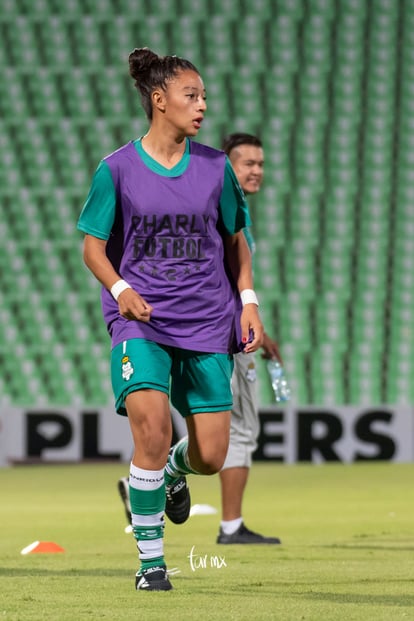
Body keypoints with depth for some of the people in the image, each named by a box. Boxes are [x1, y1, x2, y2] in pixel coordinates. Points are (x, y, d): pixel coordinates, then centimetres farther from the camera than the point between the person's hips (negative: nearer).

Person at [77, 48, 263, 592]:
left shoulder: (215, 168, 5)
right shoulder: (117, 169, -3)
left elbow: (235, 240, 16)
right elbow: (93, 246, 2)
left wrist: (248, 302, 6)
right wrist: (121, 290, -16)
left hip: (207, 323, 3)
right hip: (141, 319, -3)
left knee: (210, 457, -2)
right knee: (151, 429, -23)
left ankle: (175, 470, 38)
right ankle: (151, 561, -9)